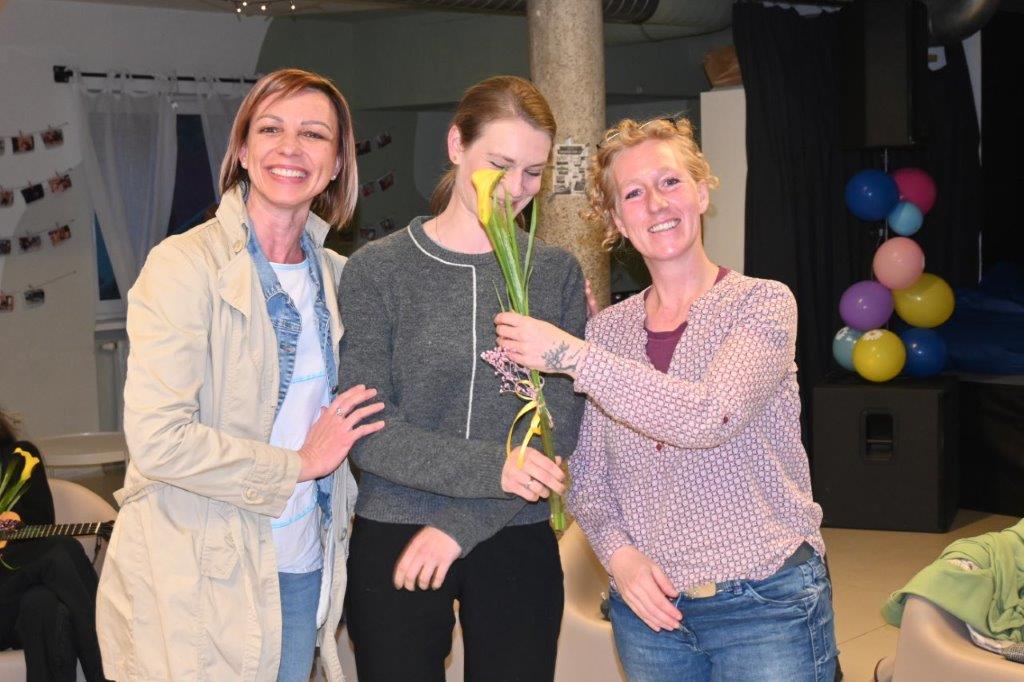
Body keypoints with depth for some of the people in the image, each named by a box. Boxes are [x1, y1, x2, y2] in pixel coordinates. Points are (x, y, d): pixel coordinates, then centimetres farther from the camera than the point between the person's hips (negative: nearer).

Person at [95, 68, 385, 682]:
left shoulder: (334, 273, 8)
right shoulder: (186, 264, -13)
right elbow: (157, 439, -21)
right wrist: (298, 465, -13)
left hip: (303, 568, 6)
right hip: (201, 580, -6)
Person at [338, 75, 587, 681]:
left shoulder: (557, 273, 4)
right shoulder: (377, 270, -3)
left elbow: (560, 428, -2)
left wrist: (461, 524, -11)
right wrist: (490, 468, -21)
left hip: (518, 545, 2)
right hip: (393, 541, -1)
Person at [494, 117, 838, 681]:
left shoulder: (763, 304, -7)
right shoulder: (607, 329, 5)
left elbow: (709, 417, -24)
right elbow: (587, 477, 9)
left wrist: (569, 354, -21)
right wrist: (618, 552, -9)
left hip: (766, 601, -4)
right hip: (648, 600, 4)